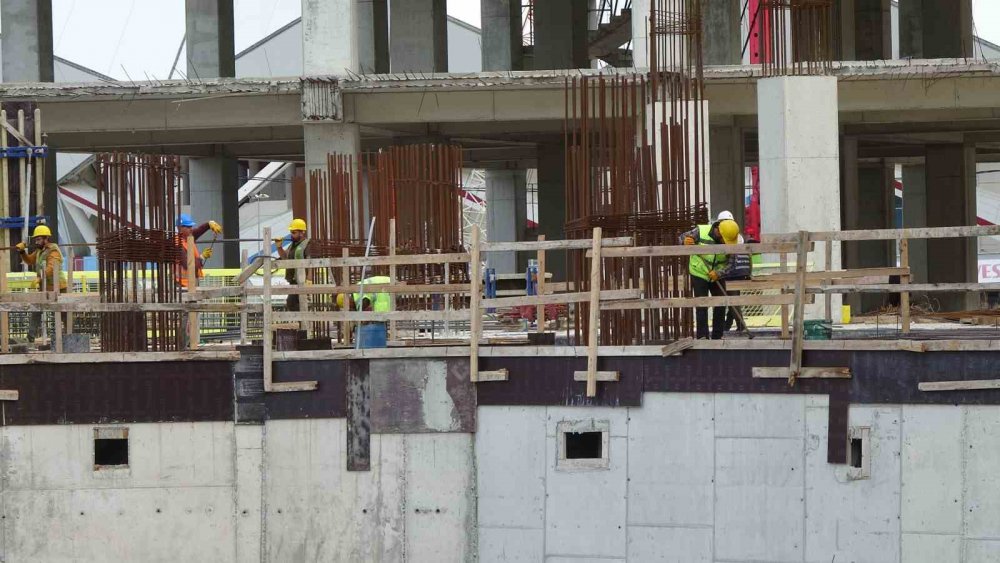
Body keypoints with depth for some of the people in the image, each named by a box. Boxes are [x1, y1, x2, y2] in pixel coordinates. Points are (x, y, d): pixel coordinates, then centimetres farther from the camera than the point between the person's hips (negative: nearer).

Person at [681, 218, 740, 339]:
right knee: (701, 306, -6)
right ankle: (702, 336, -4)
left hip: (718, 276, 3)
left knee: (720, 306, 5)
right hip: (699, 274, -3)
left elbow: (730, 263, -11)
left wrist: (719, 273, -28)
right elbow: (683, 237, -12)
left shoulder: (731, 242, -15)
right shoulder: (701, 231, -23)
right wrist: (685, 241, -37)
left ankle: (718, 336, 15)